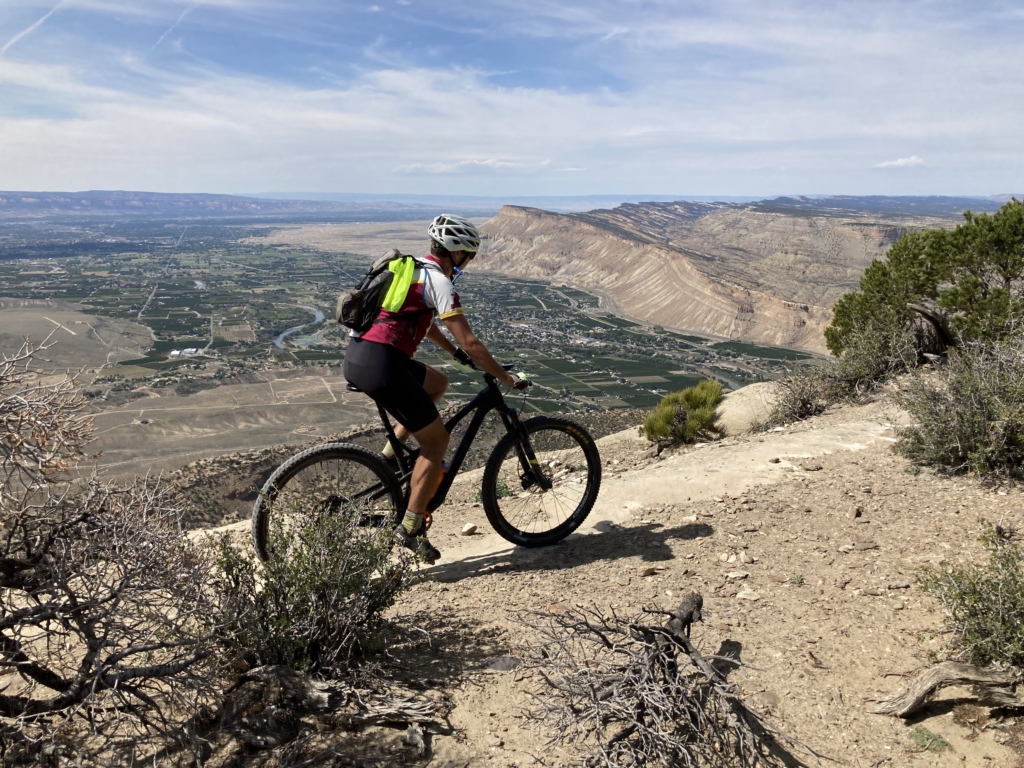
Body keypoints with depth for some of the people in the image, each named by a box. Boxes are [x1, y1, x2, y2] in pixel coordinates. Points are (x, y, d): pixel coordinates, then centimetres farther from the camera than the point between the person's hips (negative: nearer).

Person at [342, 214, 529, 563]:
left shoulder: (412, 268, 21)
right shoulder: (438, 280, -7)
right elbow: (470, 342, -11)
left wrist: (454, 352, 41)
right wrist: (507, 378, -2)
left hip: (357, 354, 9)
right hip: (380, 364, -9)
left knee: (437, 382, 28)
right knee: (437, 441, 4)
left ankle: (390, 455, 22)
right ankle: (411, 528, 8)